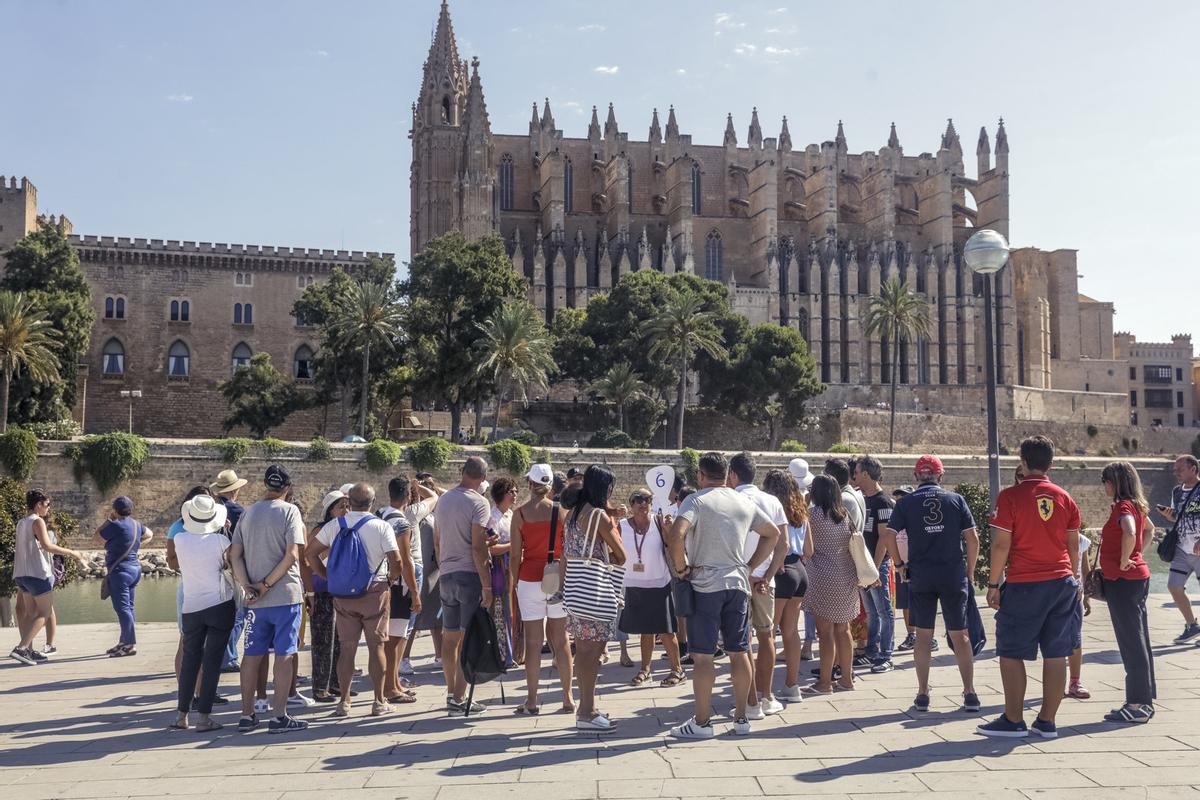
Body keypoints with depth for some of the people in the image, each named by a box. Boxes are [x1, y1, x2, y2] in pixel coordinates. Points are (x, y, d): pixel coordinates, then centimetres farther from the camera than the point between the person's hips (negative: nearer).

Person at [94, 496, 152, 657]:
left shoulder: (115, 525, -15)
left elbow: (95, 540, -5)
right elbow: (149, 534, 30)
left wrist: (107, 520, -1)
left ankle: (130, 645, -11)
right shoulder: (136, 525, 10)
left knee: (123, 608, -8)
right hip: (135, 568, 9)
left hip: (120, 571, -9)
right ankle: (124, 642, 23)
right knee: (128, 607, 14)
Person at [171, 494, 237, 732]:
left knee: (190, 659, 15)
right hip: (221, 605, -3)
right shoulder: (219, 540, -10)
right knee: (212, 661, 2)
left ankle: (181, 714, 17)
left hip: (191, 607, 3)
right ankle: (203, 716, 2)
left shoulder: (179, 539, -3)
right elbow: (231, 564, 1)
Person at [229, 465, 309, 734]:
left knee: (252, 655, 11)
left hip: (255, 598, 5)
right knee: (284, 655, 1)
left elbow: (234, 555, 4)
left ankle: (247, 715, 17)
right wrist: (267, 584, -11)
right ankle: (279, 716, 2)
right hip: (286, 594, -4)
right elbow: (292, 554, -15)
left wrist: (247, 586, -4)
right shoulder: (289, 511, -6)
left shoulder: (247, 514, 9)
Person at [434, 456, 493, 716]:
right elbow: (478, 548, -17)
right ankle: (459, 699, -4)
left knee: (449, 637, 12)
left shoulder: (443, 499, 11)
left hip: (447, 575, 7)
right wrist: (487, 586, -15)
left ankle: (451, 693, 20)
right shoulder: (478, 502, -11)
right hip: (470, 575, -7)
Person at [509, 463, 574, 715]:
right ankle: (568, 698, 13)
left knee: (533, 642, 3)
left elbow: (515, 555, -2)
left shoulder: (520, 513, -3)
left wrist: (514, 583, 8)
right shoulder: (562, 511, 0)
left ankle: (531, 701, 7)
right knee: (561, 640, 9)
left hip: (529, 580, -1)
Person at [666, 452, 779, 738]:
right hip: (738, 584, 5)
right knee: (739, 652, 11)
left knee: (702, 654, 0)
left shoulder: (697, 500, -6)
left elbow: (676, 534, -22)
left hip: (705, 585, -5)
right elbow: (773, 534, 21)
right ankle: (741, 718, 18)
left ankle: (702, 722, 5)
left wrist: (681, 568, -9)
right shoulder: (745, 503, 11)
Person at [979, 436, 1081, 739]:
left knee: (1011, 654, 4)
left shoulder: (1010, 497, -8)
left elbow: (1001, 545, -10)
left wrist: (993, 583, -3)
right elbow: (1074, 546, 11)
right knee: (1055, 655, 7)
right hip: (1062, 583, 5)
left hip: (1023, 586, -5)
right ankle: (1046, 722, 12)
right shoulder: (1065, 498, 6)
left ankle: (1013, 720, 6)